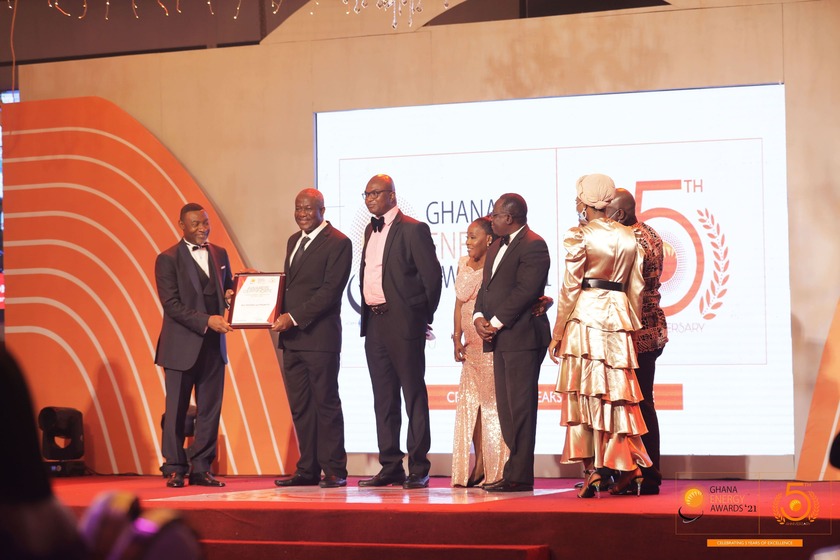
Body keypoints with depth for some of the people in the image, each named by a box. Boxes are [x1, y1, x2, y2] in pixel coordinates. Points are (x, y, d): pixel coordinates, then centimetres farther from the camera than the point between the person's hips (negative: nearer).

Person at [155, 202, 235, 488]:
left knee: (210, 410, 5)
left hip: (213, 346, 5)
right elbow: (172, 305, -13)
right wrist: (207, 321, -22)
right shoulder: (167, 260, -6)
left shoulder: (219, 254, 11)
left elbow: (227, 288, 23)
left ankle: (201, 468, 12)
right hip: (181, 347, -5)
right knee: (176, 410, 2)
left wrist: (231, 295, -2)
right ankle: (174, 469, 10)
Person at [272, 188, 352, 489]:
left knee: (326, 403, -3)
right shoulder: (293, 241, 19)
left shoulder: (338, 243, -8)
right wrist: (281, 314, 2)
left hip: (320, 337, -8)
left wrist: (294, 317, -19)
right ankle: (308, 470, 14)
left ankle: (334, 470, 2)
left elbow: (330, 290, -15)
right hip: (292, 336, 8)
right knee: (300, 407, 9)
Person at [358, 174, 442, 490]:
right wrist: (368, 314, 10)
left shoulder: (413, 229, -8)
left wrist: (423, 318, -5)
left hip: (403, 322, -8)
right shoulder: (371, 230, 16)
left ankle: (418, 470, -1)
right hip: (374, 322, 8)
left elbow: (432, 276, -9)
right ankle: (390, 467, 15)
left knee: (414, 396, -3)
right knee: (384, 398, 10)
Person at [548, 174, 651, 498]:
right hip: (619, 320, 5)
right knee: (619, 394, 10)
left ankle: (591, 473, -4)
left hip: (585, 316, -5)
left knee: (585, 393, -1)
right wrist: (632, 326, 20)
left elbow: (570, 288, -7)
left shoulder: (580, 236, -6)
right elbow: (636, 288, 11)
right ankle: (630, 469, 7)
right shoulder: (629, 237, 9)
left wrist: (557, 335, -2)